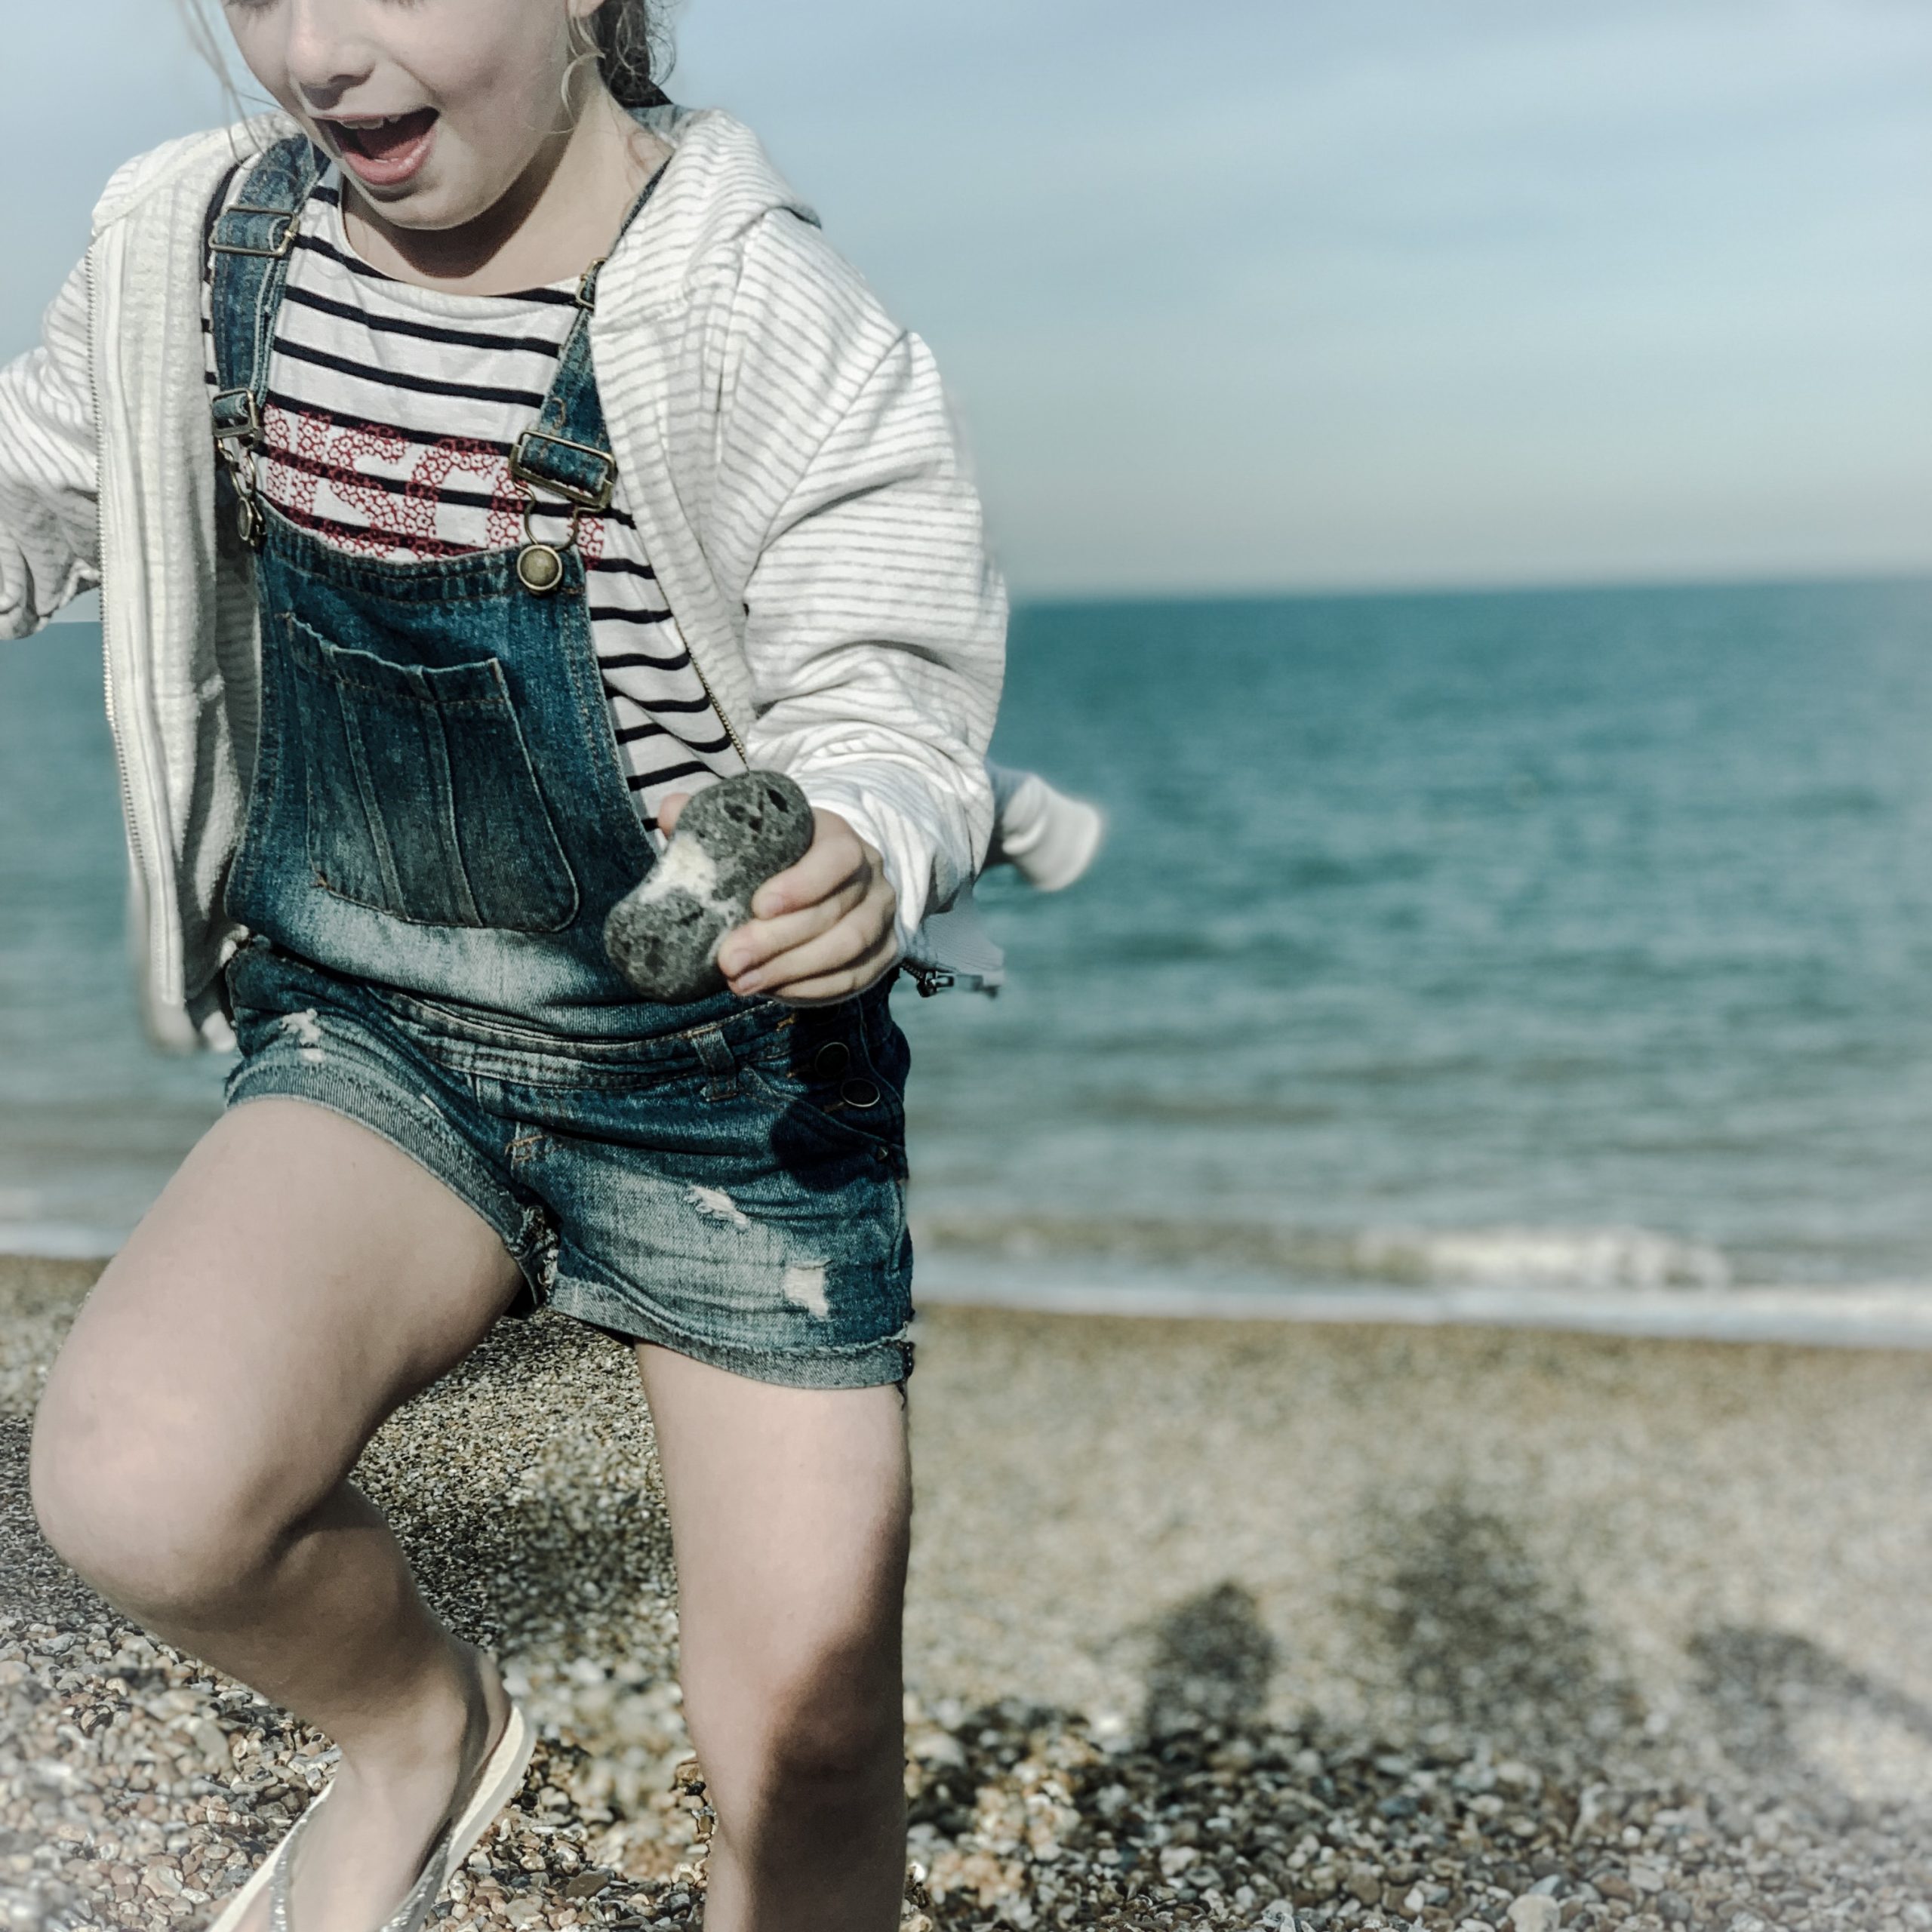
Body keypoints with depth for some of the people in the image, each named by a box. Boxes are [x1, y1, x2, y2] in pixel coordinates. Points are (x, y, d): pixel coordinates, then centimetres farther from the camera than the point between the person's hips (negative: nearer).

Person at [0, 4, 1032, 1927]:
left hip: (727, 1079, -3)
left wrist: (854, 860, -39)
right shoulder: (195, 246, -2)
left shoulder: (774, 325, -17)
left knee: (805, 1759, 3)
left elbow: (884, 718, -16)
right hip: (368, 1044, 3)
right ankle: (420, 1726, 8)